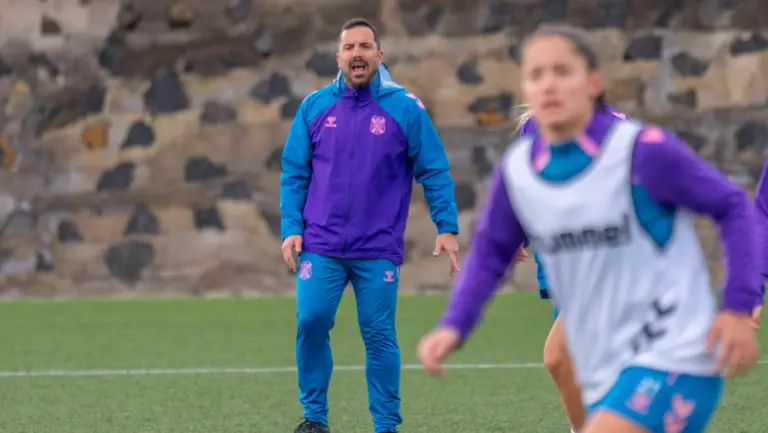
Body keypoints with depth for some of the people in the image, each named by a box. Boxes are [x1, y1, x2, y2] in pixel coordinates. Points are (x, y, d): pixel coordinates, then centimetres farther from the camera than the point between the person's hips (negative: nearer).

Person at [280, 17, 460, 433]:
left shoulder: (405, 108, -1)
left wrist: (447, 227, -5)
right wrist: (291, 228, 0)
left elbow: (435, 171, 1)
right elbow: (294, 173, 8)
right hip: (321, 246, 2)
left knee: (379, 336, -1)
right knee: (311, 321, -7)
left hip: (378, 249, -2)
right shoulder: (314, 107, 5)